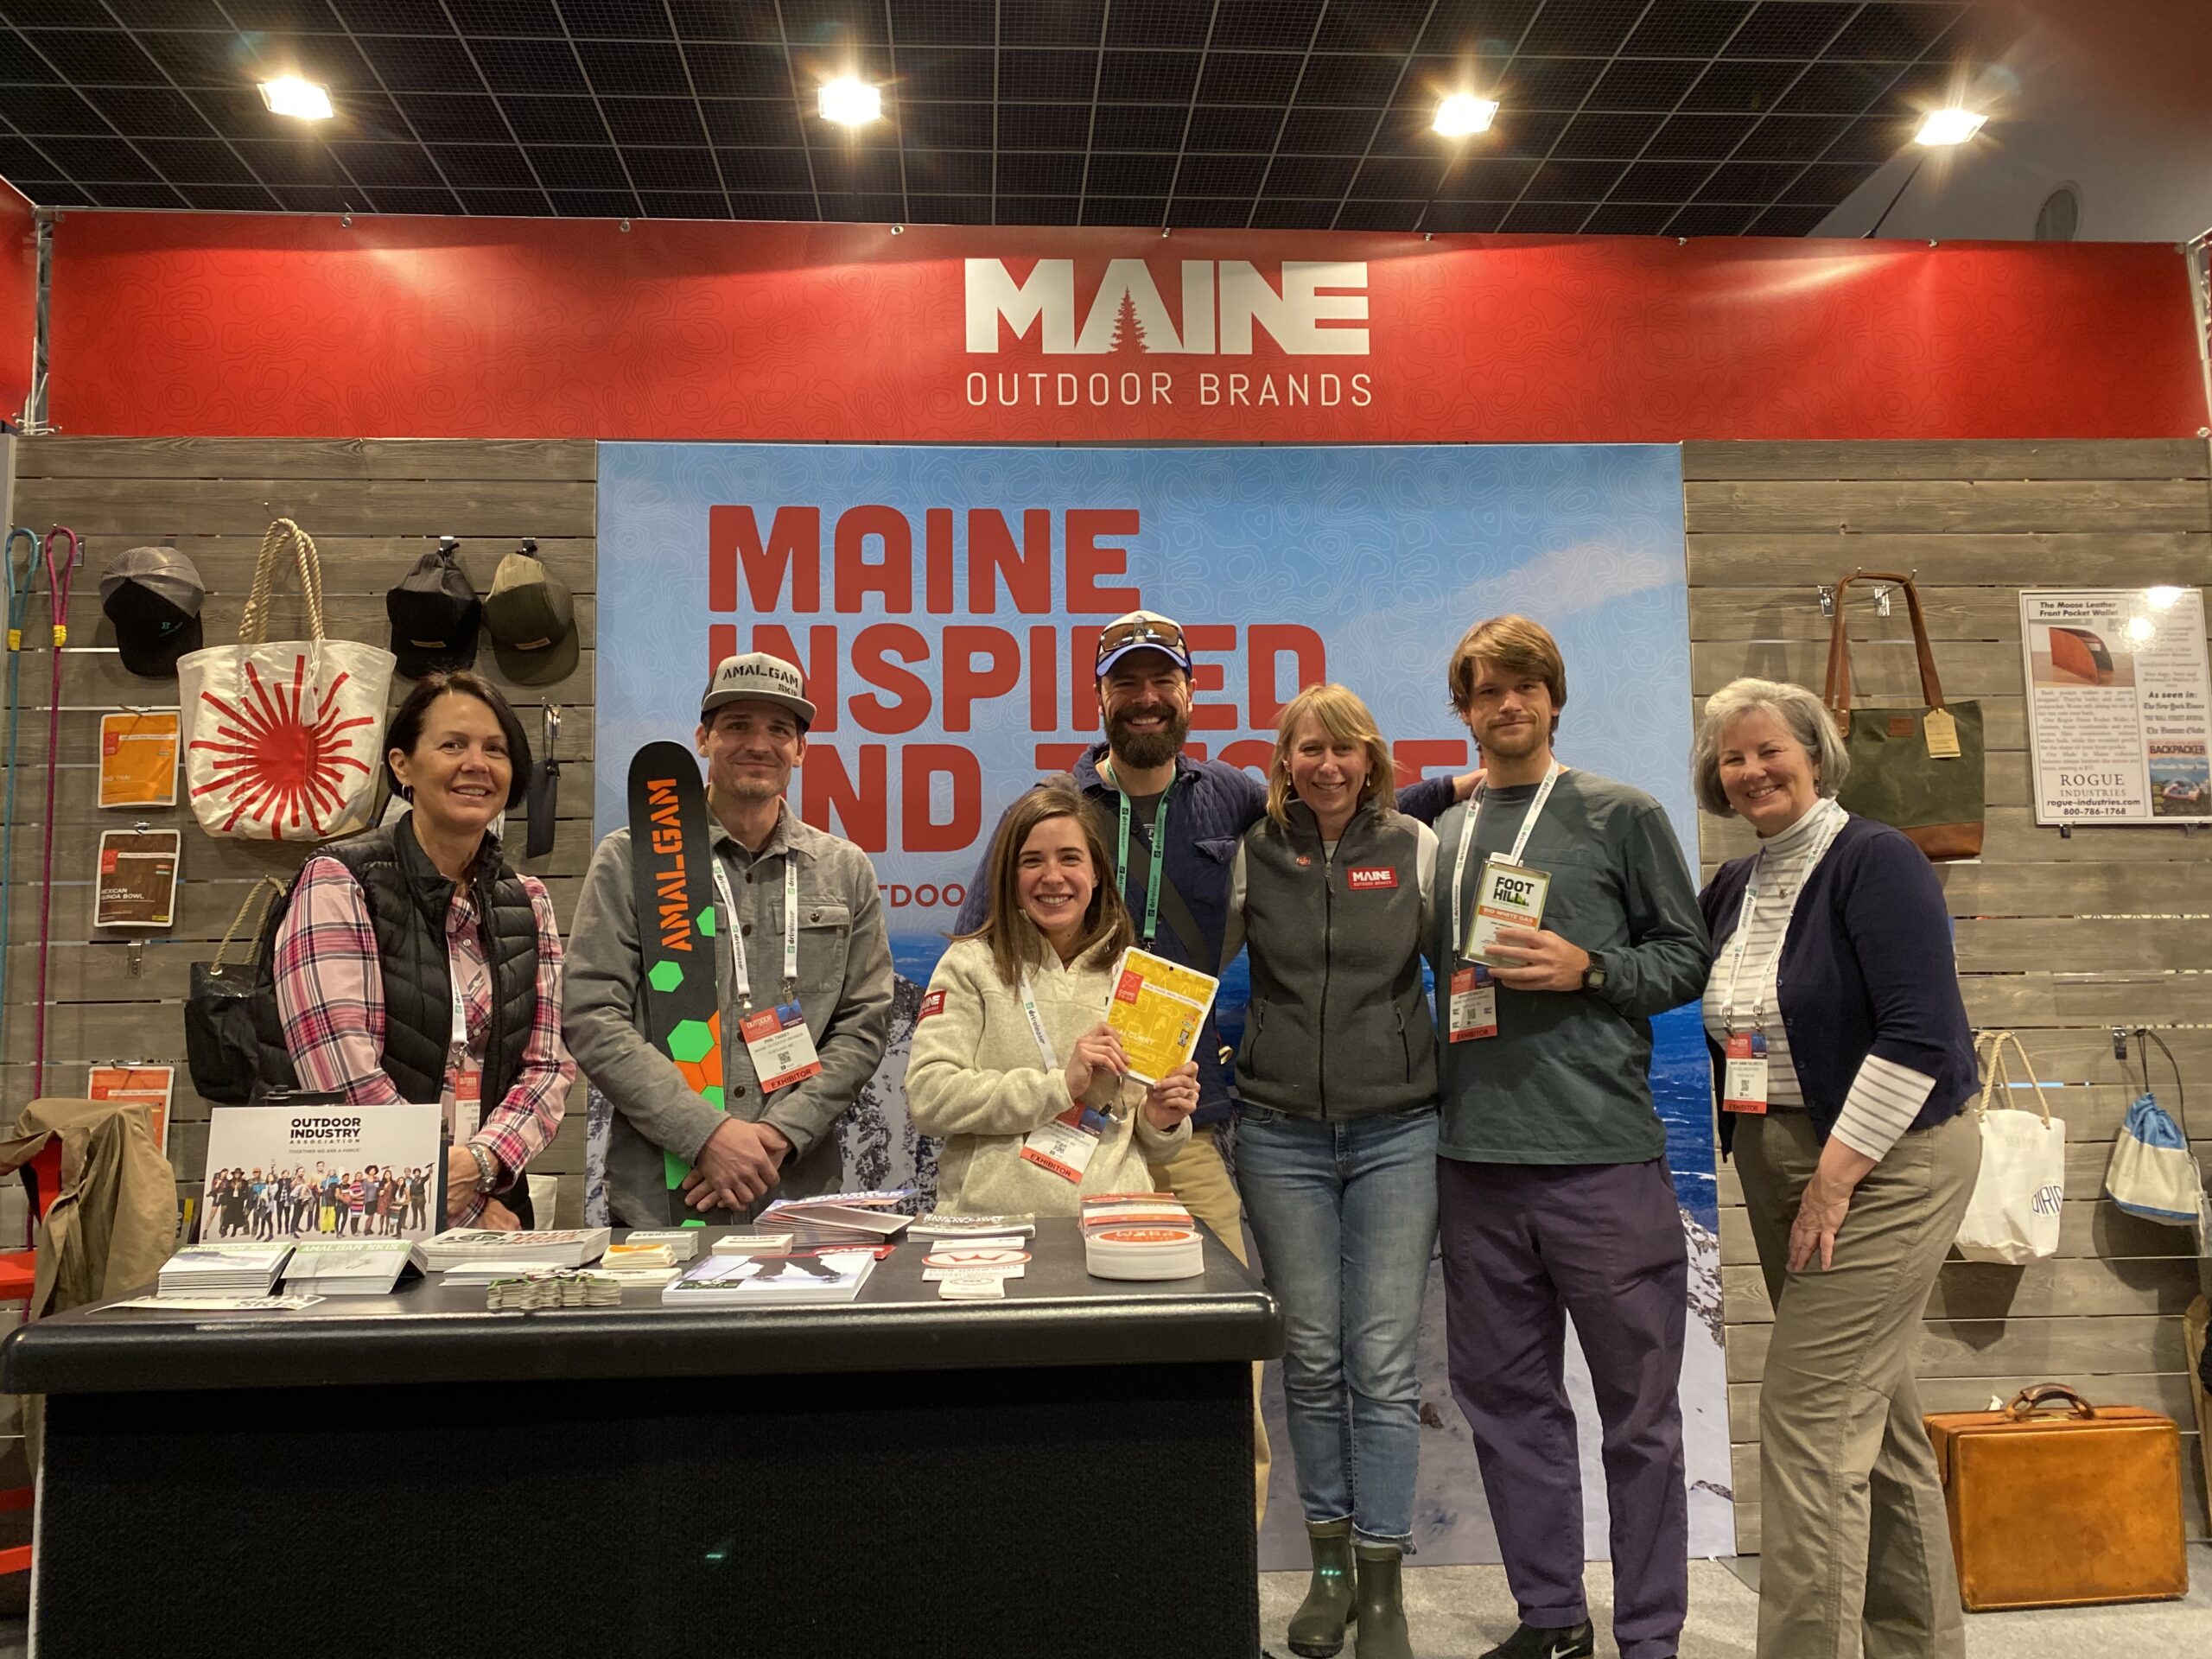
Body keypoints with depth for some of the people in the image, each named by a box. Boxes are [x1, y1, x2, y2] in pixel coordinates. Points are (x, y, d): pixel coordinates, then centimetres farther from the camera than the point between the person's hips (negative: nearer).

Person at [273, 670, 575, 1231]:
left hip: (498, 1209, 3)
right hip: (367, 1216, -2)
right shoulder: (338, 884, -4)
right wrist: (467, 1209, -11)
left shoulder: (528, 904, 11)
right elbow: (345, 1080, -12)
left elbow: (550, 1066, 5)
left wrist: (480, 1161, -13)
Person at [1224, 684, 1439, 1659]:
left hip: (1395, 1130, -1)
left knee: (1384, 1361, 0)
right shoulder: (1253, 853, 3)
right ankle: (1329, 1566, 25)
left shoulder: (1416, 848, 1)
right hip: (1282, 1132, 1)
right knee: (1311, 1356, 9)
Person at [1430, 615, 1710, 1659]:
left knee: (1639, 1406, 5)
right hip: (1475, 1158, 4)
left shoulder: (1623, 816, 3)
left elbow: (1686, 958, 3)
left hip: (1603, 1152, -4)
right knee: (1506, 1396, 12)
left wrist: (1587, 969, -12)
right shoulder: (1441, 838, 12)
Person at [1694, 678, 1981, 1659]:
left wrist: (1837, 1174, -20)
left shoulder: (1875, 861, -13)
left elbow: (1920, 1031, -21)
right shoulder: (1733, 887, 9)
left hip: (1882, 1163, -8)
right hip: (1777, 1162, 8)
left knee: (1809, 1413, -10)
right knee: (1875, 1413, 17)